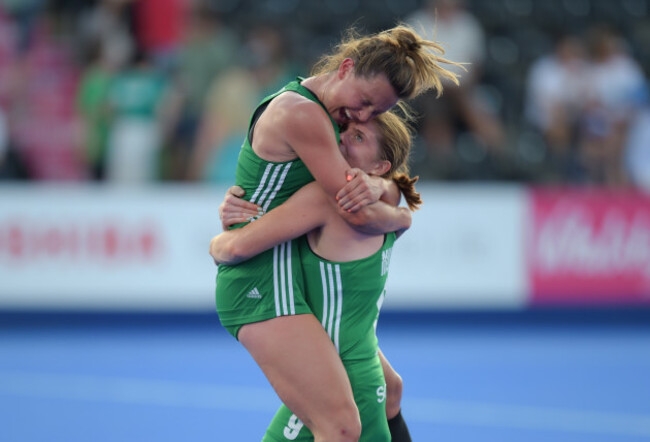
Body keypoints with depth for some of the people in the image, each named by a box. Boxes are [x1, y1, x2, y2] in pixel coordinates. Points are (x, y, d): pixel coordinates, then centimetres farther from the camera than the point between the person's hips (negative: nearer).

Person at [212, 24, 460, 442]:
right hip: (263, 285, -11)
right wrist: (402, 218, 4)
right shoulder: (302, 114, -18)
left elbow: (391, 188, 12)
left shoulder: (323, 113, 14)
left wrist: (376, 186, -13)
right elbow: (360, 215, -19)